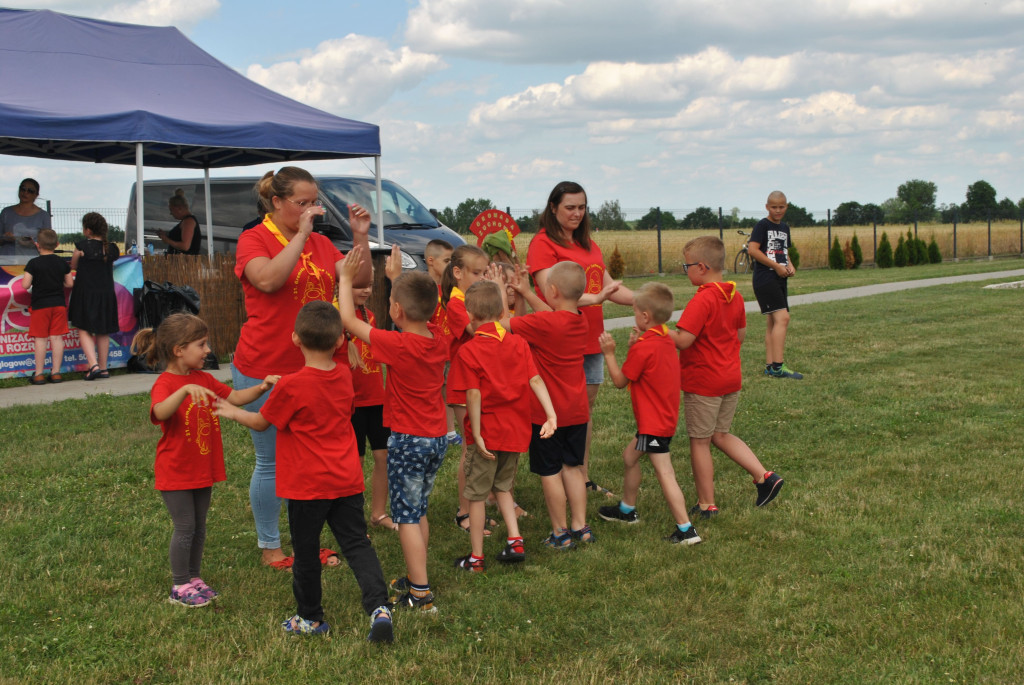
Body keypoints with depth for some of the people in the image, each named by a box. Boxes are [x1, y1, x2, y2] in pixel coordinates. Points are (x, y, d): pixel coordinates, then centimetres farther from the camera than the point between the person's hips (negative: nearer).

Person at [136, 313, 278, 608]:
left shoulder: (203, 379, 7)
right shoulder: (165, 384, -18)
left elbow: (234, 398, 6)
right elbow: (161, 412, -39)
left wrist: (261, 388, -10)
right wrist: (186, 389, -54)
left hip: (203, 468, 7)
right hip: (175, 471, -7)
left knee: (199, 526, 14)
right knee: (185, 527, -1)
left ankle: (193, 578, 27)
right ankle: (180, 587, 11)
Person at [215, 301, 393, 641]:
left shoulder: (291, 387, -16)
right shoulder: (344, 376, 1)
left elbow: (261, 422, -1)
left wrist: (232, 412, 18)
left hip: (308, 485, -5)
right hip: (348, 481, 5)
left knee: (306, 551, 11)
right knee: (356, 543, 6)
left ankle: (311, 618, 23)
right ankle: (379, 607, -10)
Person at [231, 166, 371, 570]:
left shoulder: (320, 243, 9)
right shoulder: (254, 239, -7)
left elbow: (359, 280, 3)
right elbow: (268, 279, -27)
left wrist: (360, 237, -10)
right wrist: (301, 234, -26)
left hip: (312, 368, 5)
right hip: (265, 369, -5)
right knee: (271, 461, 4)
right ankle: (269, 546, 19)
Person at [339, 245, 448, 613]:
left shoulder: (398, 345, -21)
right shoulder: (438, 339, -3)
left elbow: (349, 321, -13)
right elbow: (418, 313, 20)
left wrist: (346, 278, -3)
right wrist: (398, 278, 26)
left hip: (408, 441, -7)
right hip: (438, 438, 7)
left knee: (407, 517, 0)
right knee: (418, 512, 20)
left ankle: (420, 594, 0)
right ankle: (415, 579, 29)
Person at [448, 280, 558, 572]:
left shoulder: (468, 351, -13)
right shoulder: (518, 343, 1)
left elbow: (474, 395, -17)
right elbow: (535, 380, -6)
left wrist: (476, 435, -15)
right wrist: (551, 415, -10)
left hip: (487, 433, -5)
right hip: (515, 431, 5)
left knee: (477, 494, 8)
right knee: (503, 486, 25)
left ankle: (476, 558, 14)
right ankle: (515, 540, 14)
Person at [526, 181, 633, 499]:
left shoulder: (588, 244, 17)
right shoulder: (543, 243, -8)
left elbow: (609, 286, 15)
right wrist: (593, 299, -27)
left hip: (591, 338, 7)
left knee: (587, 405, 10)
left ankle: (584, 478, 19)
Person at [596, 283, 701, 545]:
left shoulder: (643, 348, -20)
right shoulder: (666, 340, 7)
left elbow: (620, 380, -11)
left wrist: (609, 353, -3)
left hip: (654, 423, -10)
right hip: (664, 417, 10)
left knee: (665, 473, -10)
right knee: (630, 456, 25)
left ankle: (686, 529, -13)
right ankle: (627, 509, 39)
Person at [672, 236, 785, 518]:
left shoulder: (702, 300, -21)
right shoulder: (735, 296, 5)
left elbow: (683, 339, -27)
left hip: (702, 382, -8)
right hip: (731, 378, 8)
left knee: (699, 442, 5)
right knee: (721, 435, 21)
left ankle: (706, 505, 13)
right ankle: (764, 476, 11)